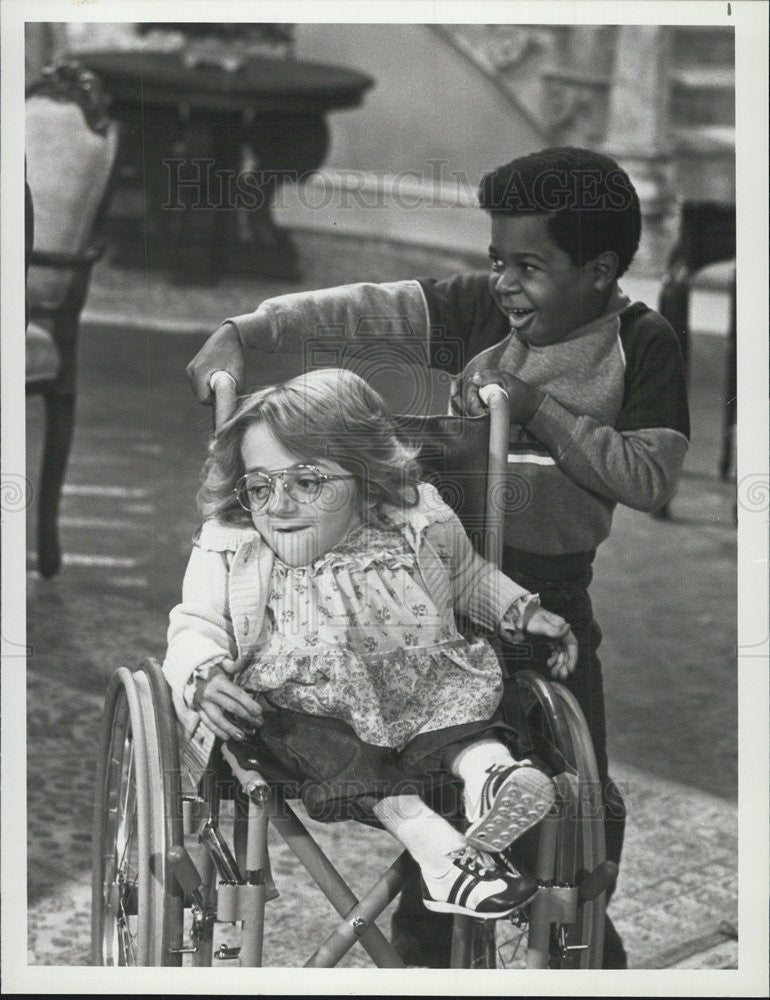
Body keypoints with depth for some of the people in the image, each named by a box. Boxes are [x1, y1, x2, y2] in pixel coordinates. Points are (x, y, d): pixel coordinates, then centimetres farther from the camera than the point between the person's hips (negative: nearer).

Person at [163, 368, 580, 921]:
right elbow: (196, 626, 1)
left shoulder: (420, 526, 6)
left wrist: (523, 611, 11)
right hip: (301, 703, -2)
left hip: (420, 691, 2)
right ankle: (429, 839, -46)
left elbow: (470, 577, 25)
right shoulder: (229, 550, 4)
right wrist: (204, 674, -21)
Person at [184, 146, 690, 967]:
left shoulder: (642, 346, -9)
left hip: (550, 588, 0)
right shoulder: (480, 308, -6)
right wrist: (241, 332, -24)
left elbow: (651, 477, -16)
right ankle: (425, 938, 27)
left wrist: (536, 407, -22)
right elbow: (357, 308, -13)